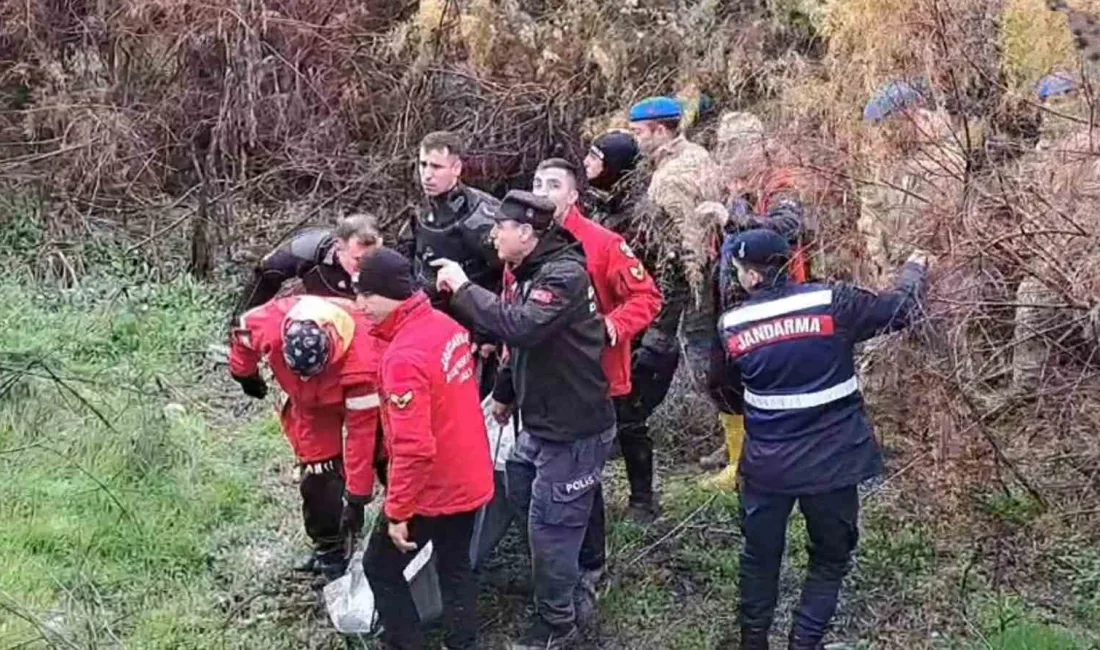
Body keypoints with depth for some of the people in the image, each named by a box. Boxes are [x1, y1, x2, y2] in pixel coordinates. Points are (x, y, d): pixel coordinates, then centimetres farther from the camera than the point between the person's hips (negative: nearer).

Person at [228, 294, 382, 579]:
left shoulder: (362, 361, -44)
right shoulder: (269, 323, -37)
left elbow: (361, 431, -37)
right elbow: (242, 333, -10)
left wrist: (357, 497, -31)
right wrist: (243, 373, 8)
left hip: (359, 394, -2)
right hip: (310, 400, 2)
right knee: (318, 475, -5)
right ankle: (328, 548, 11)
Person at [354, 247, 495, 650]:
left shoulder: (404, 356, -28)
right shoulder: (448, 326, -3)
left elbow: (414, 448, -30)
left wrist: (397, 510, -22)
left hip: (431, 492, -8)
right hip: (469, 480, 8)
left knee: (381, 568, 13)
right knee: (456, 569, 22)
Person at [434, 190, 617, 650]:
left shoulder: (564, 275, -23)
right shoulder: (530, 272, 8)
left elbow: (519, 326, -39)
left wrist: (463, 288, -29)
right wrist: (505, 393, 28)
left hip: (574, 428, -10)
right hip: (541, 420, 10)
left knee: (550, 525, 0)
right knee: (522, 494, 23)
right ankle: (565, 582, 44)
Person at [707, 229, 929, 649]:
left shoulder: (732, 325, -5)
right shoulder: (831, 302, -12)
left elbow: (722, 392, 10)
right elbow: (900, 310, 0)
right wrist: (915, 270, 21)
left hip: (766, 464, 2)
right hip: (832, 460, -1)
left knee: (760, 556, 20)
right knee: (830, 557, 17)